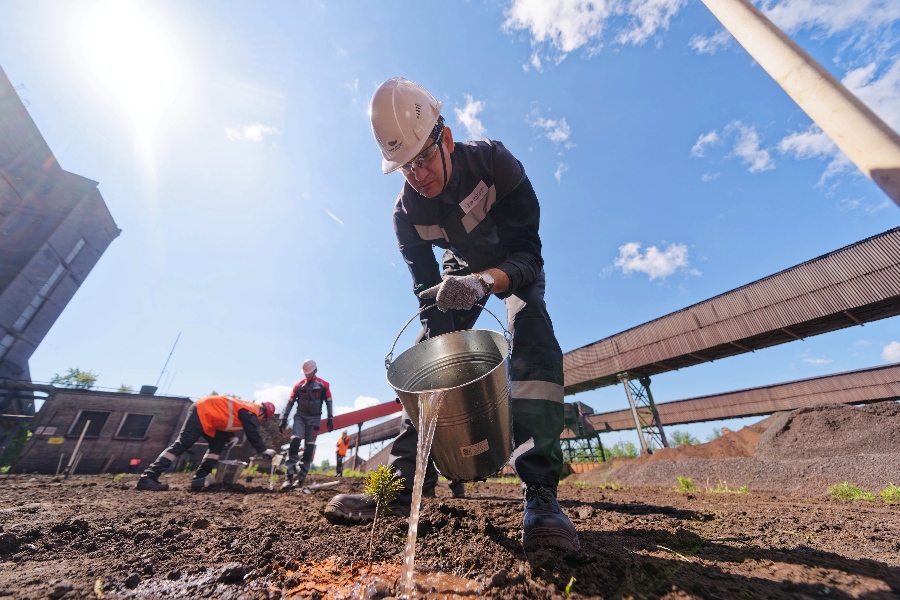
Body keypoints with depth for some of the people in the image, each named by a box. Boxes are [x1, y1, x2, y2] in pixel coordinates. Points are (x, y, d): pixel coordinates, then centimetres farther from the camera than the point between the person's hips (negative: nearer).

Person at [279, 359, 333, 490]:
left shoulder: (323, 385, -2)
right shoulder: (299, 385, 5)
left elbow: (329, 402, 0)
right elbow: (291, 402, 8)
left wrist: (330, 419, -4)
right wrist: (284, 419, 4)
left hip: (314, 418, -1)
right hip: (300, 416, 1)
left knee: (309, 449, -2)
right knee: (294, 443, -16)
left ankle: (300, 480, 5)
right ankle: (289, 478, -14)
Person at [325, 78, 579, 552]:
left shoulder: (493, 161, -28)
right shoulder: (407, 213, -21)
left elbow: (529, 254, -32)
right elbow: (427, 291, -19)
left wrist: (486, 280, -52)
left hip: (516, 266, -2)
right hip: (463, 269, 3)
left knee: (533, 345, -30)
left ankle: (540, 494, -25)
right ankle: (402, 484, -9)